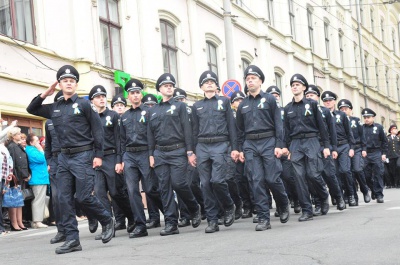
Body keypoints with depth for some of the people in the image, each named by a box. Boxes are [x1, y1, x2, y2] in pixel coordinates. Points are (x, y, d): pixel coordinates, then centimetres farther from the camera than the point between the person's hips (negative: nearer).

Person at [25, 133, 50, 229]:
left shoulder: (34, 149, 19)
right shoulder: (30, 150, -11)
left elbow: (42, 161, 25)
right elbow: (40, 159, -20)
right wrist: (41, 150, -8)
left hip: (42, 178, 10)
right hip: (38, 179, -10)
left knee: (40, 200, 11)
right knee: (38, 200, -11)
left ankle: (38, 221, 14)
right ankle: (37, 221, -12)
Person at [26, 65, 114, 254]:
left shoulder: (84, 104, -2)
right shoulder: (54, 108, 13)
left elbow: (98, 130, -4)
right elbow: (31, 109, 24)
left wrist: (98, 155, -10)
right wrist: (44, 95, 9)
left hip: (83, 155, -6)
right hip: (63, 158, 6)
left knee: (84, 197, -9)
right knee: (64, 199, 1)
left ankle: (107, 221, 16)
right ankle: (72, 240, 4)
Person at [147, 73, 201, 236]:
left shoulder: (179, 106, 6)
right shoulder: (152, 111, 16)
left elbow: (187, 129, -1)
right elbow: (150, 134, 16)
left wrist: (190, 152, -8)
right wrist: (151, 155, 8)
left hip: (177, 151, -4)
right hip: (160, 153, 4)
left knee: (178, 183, -13)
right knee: (164, 187, -1)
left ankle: (195, 209, 14)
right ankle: (171, 224, 2)